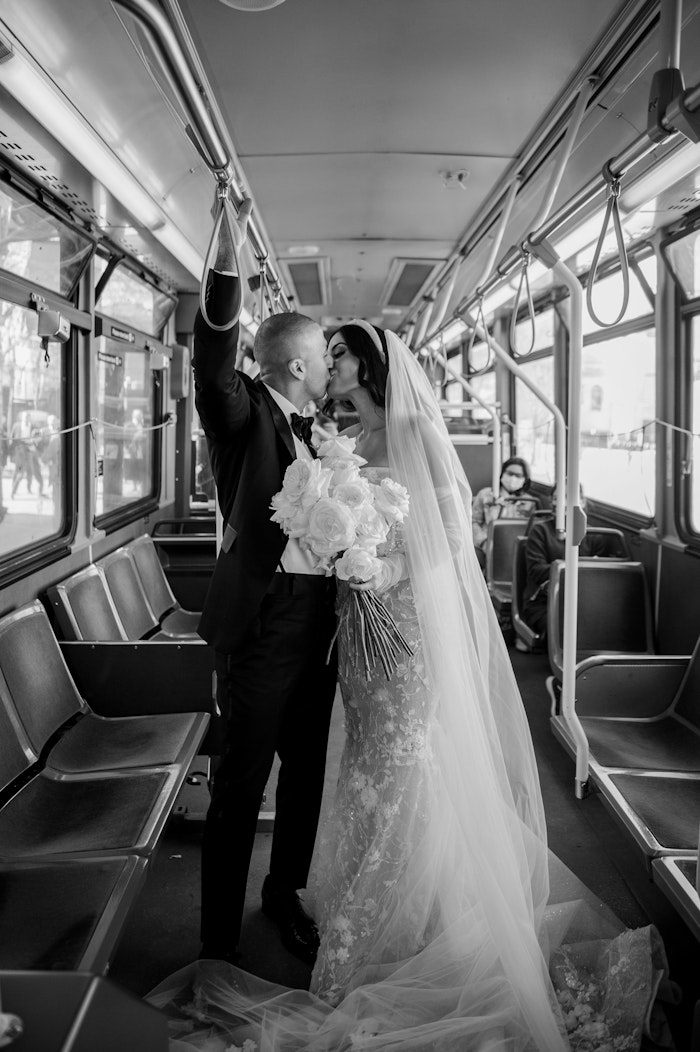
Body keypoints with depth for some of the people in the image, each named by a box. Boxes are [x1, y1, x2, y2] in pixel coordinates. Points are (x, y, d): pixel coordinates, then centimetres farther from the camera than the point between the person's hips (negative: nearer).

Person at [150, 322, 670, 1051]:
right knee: (375, 767, 12)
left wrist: (394, 568, -23)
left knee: (397, 777, -1)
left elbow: (454, 533, -10)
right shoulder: (342, 444, 13)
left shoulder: (415, 430, -6)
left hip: (411, 627, -6)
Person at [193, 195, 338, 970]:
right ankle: (218, 944, 17)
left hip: (318, 621, 8)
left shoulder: (306, 430, 15)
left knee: (307, 771, 19)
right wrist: (227, 263, -40)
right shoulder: (241, 412, -7)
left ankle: (284, 894, 40)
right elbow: (213, 364, -29)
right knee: (240, 785, 1)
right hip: (262, 621, -7)